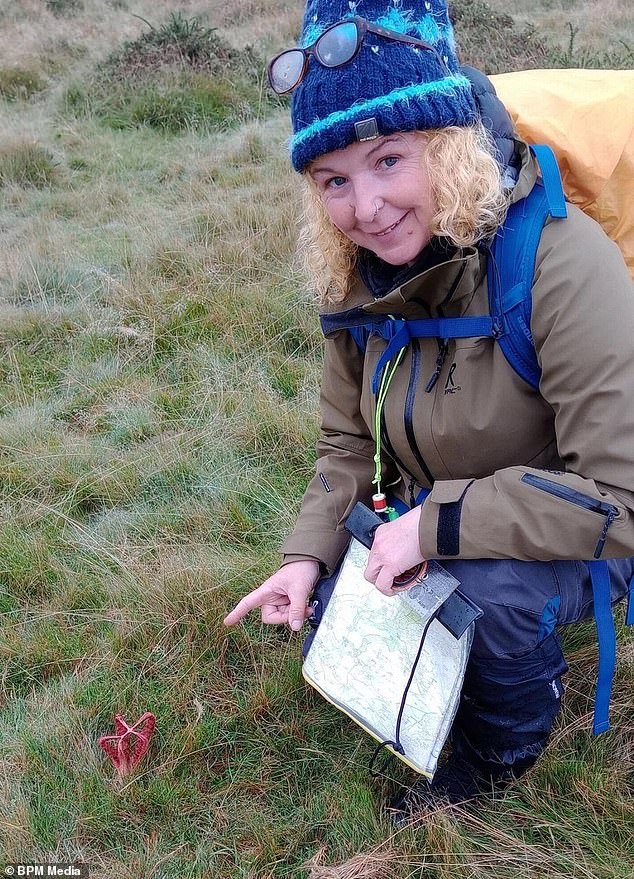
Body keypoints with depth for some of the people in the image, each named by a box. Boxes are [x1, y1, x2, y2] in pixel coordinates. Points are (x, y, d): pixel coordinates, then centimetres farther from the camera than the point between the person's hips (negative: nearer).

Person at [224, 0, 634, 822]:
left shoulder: (560, 262, -32)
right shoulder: (358, 274, -10)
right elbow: (351, 443, 2)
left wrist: (437, 523, -31)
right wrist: (308, 554, -13)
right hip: (444, 530, 6)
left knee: (489, 579, -34)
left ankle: (508, 746, 0)